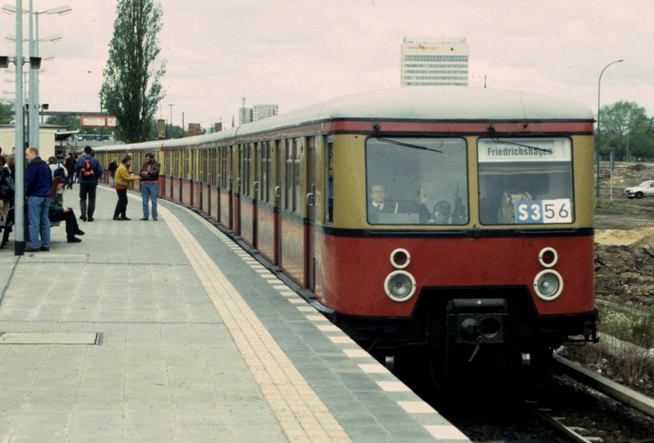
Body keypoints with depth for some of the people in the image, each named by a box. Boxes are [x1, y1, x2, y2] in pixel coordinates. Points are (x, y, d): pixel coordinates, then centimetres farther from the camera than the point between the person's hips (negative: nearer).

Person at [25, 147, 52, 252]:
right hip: (46, 196, 8)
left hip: (35, 196, -8)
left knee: (34, 221, -7)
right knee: (45, 221, 9)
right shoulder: (45, 164, 16)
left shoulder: (33, 164, -10)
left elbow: (30, 180, -17)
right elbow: (50, 180, 19)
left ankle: (34, 245, -10)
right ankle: (46, 244, 9)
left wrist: (27, 192, -3)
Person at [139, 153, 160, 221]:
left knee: (154, 201, -3)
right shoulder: (145, 164, 13)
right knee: (145, 201, 5)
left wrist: (148, 173, -32)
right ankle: (145, 216, 11)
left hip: (153, 184, -5)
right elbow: (141, 172, 16)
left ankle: (154, 216, 1)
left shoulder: (156, 164, -1)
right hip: (145, 184, 5)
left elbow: (156, 172, -17)